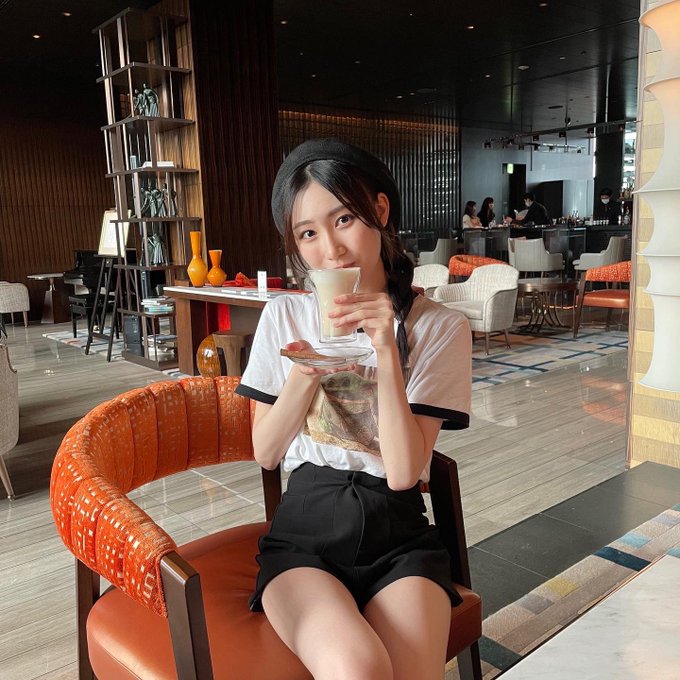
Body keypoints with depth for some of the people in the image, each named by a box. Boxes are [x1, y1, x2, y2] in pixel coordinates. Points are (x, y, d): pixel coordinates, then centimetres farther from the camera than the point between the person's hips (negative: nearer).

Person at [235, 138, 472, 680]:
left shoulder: (439, 328, -5)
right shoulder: (284, 317, 2)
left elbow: (403, 472, -11)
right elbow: (264, 452, 2)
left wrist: (386, 351, -21)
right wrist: (304, 374, -15)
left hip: (398, 537, 0)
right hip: (304, 533, 1)